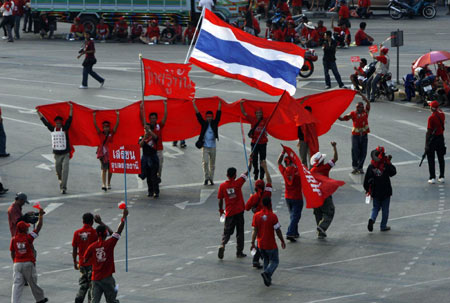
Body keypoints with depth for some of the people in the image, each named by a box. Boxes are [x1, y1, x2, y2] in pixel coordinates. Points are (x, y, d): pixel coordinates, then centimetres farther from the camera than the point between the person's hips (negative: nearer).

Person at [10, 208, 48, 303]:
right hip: (28, 263, -2)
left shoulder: (14, 239, -2)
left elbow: (12, 253, 5)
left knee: (17, 284, -1)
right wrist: (41, 215, 3)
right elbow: (39, 227, -6)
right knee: (33, 282, 14)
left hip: (17, 264, 2)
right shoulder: (29, 237, -11)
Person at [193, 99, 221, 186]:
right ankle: (206, 178, -8)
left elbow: (218, 114, 0)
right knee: (205, 162, -14)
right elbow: (198, 115, -2)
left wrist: (220, 104, -7)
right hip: (205, 146, -1)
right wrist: (194, 105, -8)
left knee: (212, 164, 7)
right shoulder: (204, 123, 3)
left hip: (212, 147, 1)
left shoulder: (215, 123, 5)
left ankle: (211, 179, 14)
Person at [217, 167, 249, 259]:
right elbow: (247, 173, -1)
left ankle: (222, 245, -17)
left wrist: (220, 210, 16)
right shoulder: (238, 183, -11)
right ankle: (239, 252, 13)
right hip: (239, 212, -1)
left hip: (229, 213, 1)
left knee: (227, 232, 10)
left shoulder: (222, 186, -6)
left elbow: (220, 200, 1)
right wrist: (250, 162, 10)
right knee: (240, 232, 11)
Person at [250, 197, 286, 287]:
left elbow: (255, 230, -3)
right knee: (274, 261, 8)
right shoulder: (273, 216, -15)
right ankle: (267, 273, -18)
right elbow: (278, 231, -10)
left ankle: (268, 279, 16)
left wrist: (253, 242, 1)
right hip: (271, 245, -4)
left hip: (261, 245, 4)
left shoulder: (256, 215, -3)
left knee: (266, 261, 21)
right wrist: (282, 241, 2)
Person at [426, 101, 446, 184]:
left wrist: (426, 143, -15)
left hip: (432, 138, -6)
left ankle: (432, 178, 2)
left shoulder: (431, 117, -20)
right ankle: (442, 177, 18)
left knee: (431, 159, 3)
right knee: (441, 158, 14)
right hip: (441, 138, 6)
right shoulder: (442, 115, -2)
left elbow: (429, 131, -19)